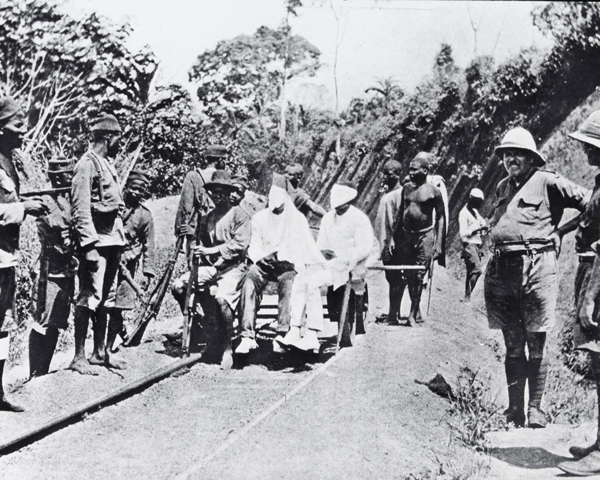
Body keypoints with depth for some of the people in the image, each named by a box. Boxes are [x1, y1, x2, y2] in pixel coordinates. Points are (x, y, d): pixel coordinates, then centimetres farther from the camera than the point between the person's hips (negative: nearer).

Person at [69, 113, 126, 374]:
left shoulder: (107, 164, 17)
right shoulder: (87, 164, -10)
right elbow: (80, 209, -16)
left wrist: (120, 241, 16)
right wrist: (89, 246, -21)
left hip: (113, 240, 9)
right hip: (97, 242, -9)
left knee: (103, 298, 14)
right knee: (89, 298, -7)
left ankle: (99, 352, 21)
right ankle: (79, 357, -3)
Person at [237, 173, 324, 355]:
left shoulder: (297, 219, 12)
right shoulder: (259, 218, 18)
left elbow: (307, 248, 7)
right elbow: (254, 246, 10)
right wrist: (260, 257, -11)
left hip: (287, 265, -1)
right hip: (263, 264, 2)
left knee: (288, 283, -36)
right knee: (249, 281, -31)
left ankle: (282, 335, -39)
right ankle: (247, 336, -37)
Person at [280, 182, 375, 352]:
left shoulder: (359, 219, -5)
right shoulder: (328, 217, 17)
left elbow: (364, 248, -14)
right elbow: (320, 244, 21)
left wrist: (339, 261, -19)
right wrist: (323, 252, -4)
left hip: (350, 267, -6)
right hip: (329, 263, 7)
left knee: (313, 281, -30)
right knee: (300, 279, -22)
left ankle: (312, 337, -30)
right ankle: (294, 333, -29)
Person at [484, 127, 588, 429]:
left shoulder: (548, 182, -1)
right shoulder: (503, 187, 18)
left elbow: (589, 204, -3)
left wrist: (557, 230, 0)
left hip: (536, 267, -5)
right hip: (501, 268, 5)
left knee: (536, 346, 0)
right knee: (512, 346, 9)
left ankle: (535, 410, 8)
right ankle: (514, 410, 15)